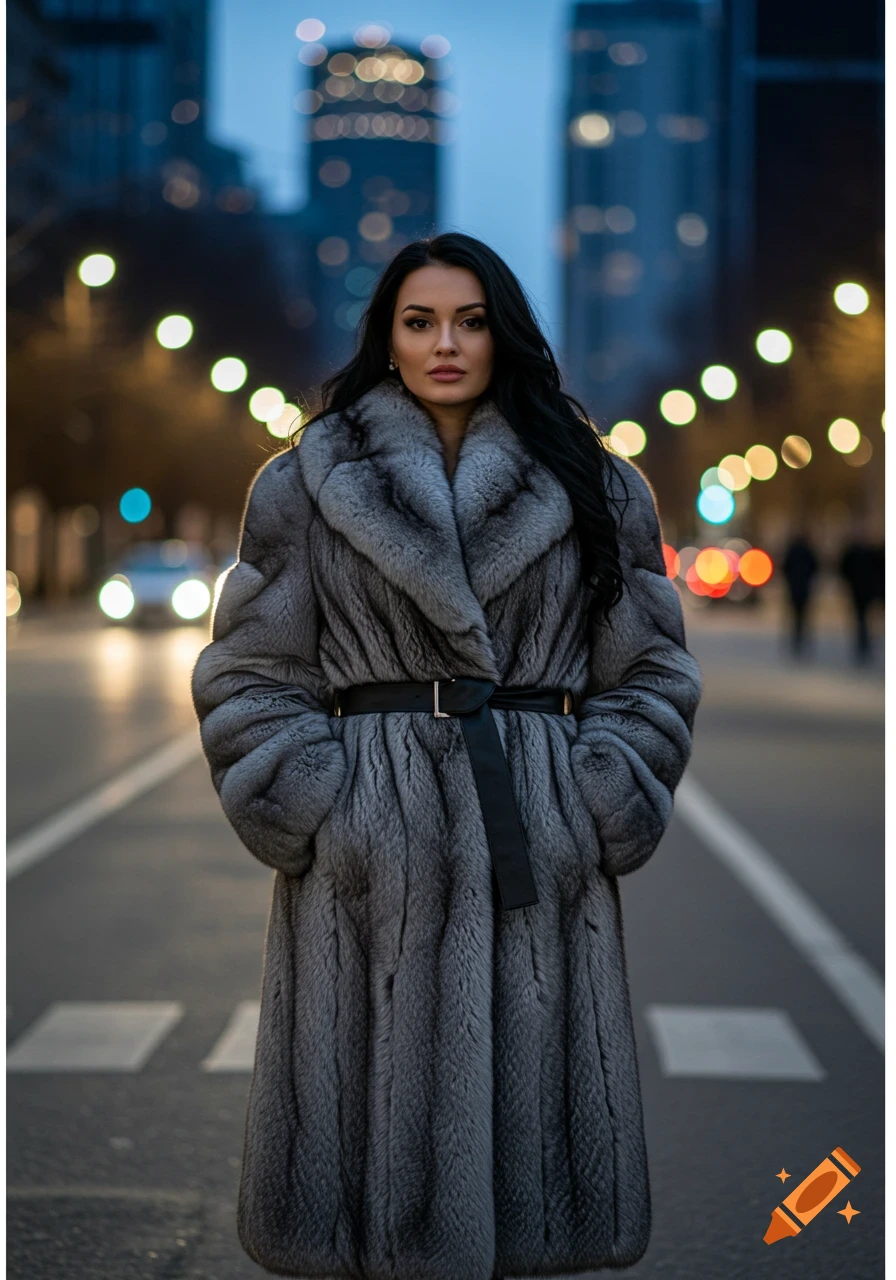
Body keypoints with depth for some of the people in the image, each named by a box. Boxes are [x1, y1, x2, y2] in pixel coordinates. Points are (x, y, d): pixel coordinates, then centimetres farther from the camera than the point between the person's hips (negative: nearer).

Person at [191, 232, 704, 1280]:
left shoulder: (594, 490, 10)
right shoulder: (306, 486, 7)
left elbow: (649, 673, 9)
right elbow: (250, 675, 4)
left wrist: (598, 815, -3)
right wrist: (316, 814, -7)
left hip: (542, 850, 1)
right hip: (372, 847, -1)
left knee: (525, 1101, 5)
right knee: (382, 1123, 2)